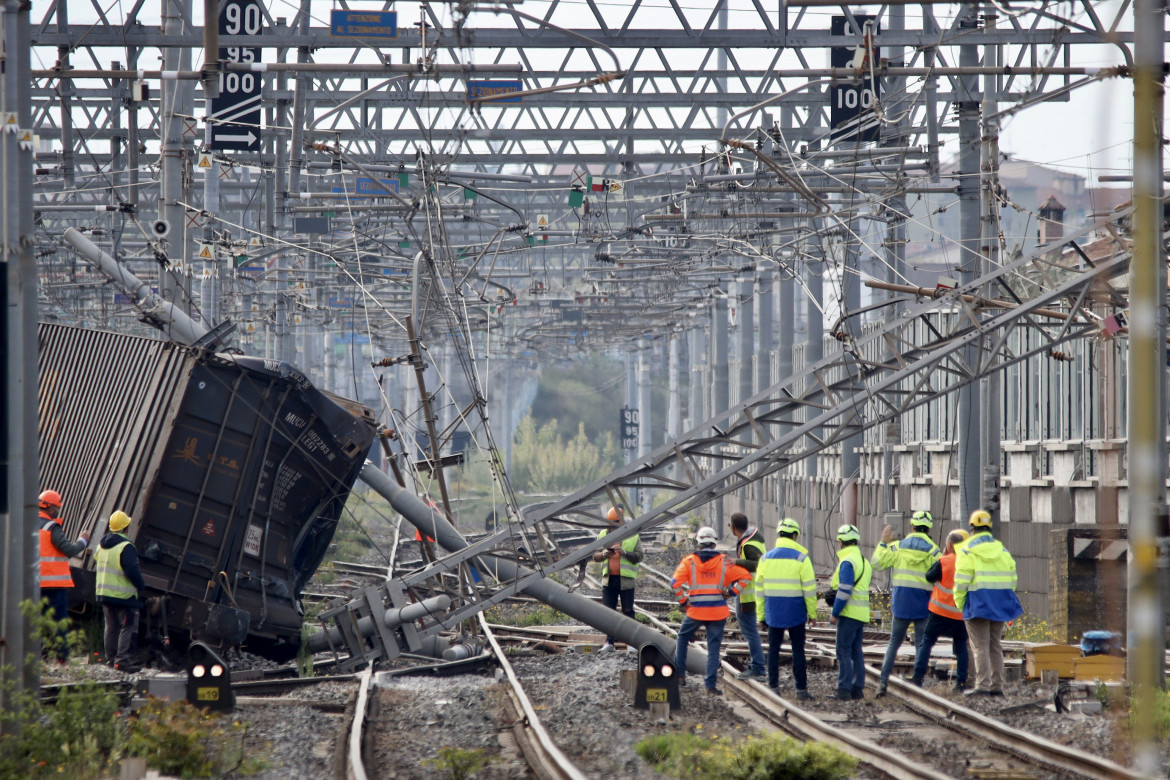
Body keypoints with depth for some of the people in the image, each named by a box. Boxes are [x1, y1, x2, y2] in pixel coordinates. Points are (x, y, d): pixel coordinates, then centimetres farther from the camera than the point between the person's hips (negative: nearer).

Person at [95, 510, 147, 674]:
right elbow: (132, 570, -22)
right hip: (123, 595, -8)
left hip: (104, 593, 8)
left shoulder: (102, 545, 10)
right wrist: (141, 585, -6)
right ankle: (123, 659, -11)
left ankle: (111, 658, 18)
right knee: (128, 627, -4)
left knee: (111, 626, 16)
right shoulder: (126, 547, -17)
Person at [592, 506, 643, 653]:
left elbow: (639, 556, -6)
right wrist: (604, 554, -16)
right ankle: (609, 643, 3)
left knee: (628, 611, 1)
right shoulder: (603, 535, 9)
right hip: (609, 579, 3)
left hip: (626, 580, -3)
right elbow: (595, 556, 7)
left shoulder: (632, 536, 0)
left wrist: (624, 553, -22)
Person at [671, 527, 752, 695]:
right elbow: (744, 576, -1)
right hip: (718, 610, 1)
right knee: (714, 648, 5)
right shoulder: (724, 562, 1)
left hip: (695, 611, -1)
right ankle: (711, 684, 2)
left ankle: (680, 674, 22)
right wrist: (731, 592, 3)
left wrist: (684, 601, 1)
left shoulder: (689, 561, -2)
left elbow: (676, 583, -10)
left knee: (683, 638, 23)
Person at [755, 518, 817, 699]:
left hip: (773, 612, 2)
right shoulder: (801, 558, -7)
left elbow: (760, 589, 6)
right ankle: (801, 689, 2)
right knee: (798, 650, 3)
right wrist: (812, 613, 2)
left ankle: (773, 687, 8)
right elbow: (809, 588, -7)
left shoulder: (766, 558, 3)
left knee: (773, 648, 10)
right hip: (795, 612, -2)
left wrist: (761, 616, 12)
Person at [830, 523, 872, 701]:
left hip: (849, 613, -9)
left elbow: (844, 591, -18)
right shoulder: (864, 561, 16)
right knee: (856, 651, 12)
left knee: (843, 651, -7)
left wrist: (835, 613, -14)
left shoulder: (847, 562, -13)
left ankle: (844, 689, -9)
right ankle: (858, 688, 13)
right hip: (861, 613, 9)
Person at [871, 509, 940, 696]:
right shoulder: (934, 551, -6)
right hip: (923, 604, -2)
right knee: (921, 645, 4)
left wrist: (883, 543, 16)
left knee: (894, 642, 13)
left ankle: (883, 681, 7)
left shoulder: (897, 547, 0)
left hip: (901, 603, 2)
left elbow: (877, 564, 5)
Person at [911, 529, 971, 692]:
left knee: (927, 641, 4)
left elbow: (929, 577, -2)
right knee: (961, 646, 11)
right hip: (962, 613, 3)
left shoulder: (944, 562, -12)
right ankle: (961, 682, 7)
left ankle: (918, 676, -6)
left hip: (941, 611, -3)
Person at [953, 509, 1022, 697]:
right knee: (995, 646, 12)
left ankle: (982, 685, -13)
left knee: (980, 647, -5)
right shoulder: (1002, 550, 10)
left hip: (977, 604, -5)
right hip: (999, 605, 5)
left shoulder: (967, 552, -8)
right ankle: (997, 686, 11)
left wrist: (959, 604, 1)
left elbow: (961, 582, -12)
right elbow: (1012, 578, 10)